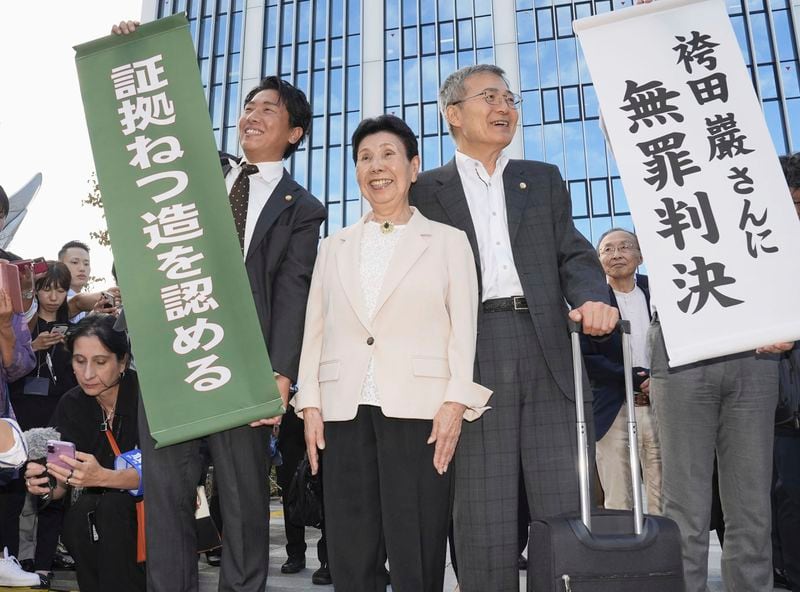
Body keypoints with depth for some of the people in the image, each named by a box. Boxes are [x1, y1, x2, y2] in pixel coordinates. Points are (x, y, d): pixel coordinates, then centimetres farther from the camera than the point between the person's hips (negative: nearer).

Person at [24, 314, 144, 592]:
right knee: (75, 521, -26)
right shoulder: (71, 405, -3)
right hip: (105, 507, 4)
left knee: (112, 507, -31)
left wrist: (102, 477, -40)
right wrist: (47, 486, -30)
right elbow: (63, 485, -6)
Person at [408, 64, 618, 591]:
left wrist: (594, 298, -10)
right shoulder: (427, 190, 12)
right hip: (472, 358, -2)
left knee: (566, 507, 4)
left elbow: (574, 255, 12)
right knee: (484, 512, 2)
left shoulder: (544, 180, 21)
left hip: (547, 352, 3)